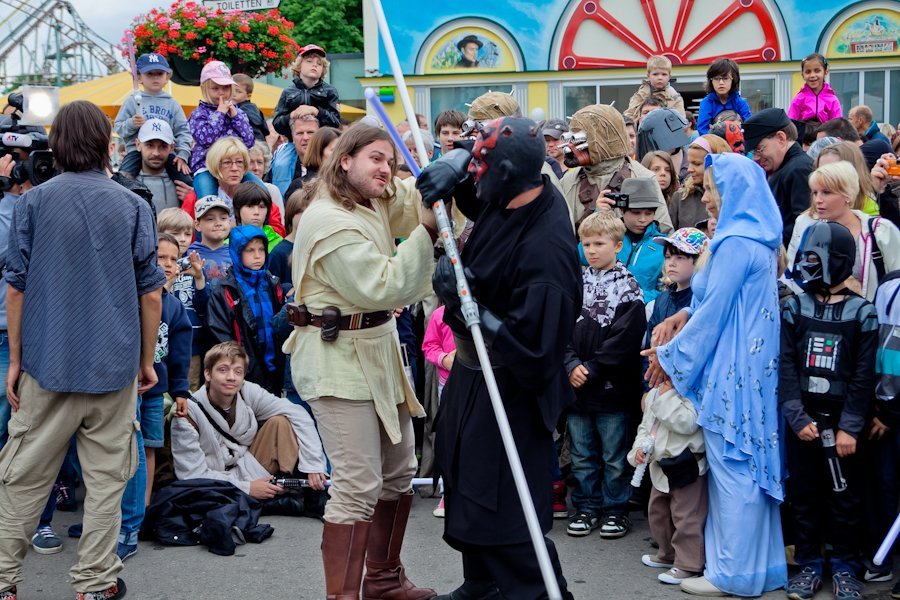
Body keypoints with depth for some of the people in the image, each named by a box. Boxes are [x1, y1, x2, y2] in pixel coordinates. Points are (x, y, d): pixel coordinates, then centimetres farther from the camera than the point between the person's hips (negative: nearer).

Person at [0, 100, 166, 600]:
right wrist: (147, 361, 11)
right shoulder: (132, 206, 0)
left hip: (48, 362, 0)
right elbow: (151, 293, 1)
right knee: (106, 476, 7)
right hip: (114, 366, 0)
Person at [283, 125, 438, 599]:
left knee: (398, 471, 19)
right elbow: (383, 288, -24)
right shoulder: (330, 222, -19)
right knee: (358, 486, -12)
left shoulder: (376, 204, 9)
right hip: (339, 359, -10)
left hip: (377, 349, 10)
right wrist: (425, 233, -22)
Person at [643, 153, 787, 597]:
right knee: (747, 462, 14)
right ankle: (759, 563, 22)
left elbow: (714, 313, -16)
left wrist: (671, 356, -6)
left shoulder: (735, 243, -17)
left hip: (731, 371, -10)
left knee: (731, 466, -2)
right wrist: (683, 316, 4)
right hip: (749, 366, 10)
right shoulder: (756, 239, 13)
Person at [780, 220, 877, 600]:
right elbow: (786, 367, -3)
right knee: (804, 494, 7)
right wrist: (797, 417, -12)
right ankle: (809, 564, 19)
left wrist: (849, 426, -11)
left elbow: (863, 376, -5)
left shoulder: (862, 314, -2)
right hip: (802, 422, 2)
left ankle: (844, 567, 17)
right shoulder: (794, 309, 3)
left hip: (842, 423, -2)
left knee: (845, 495, 5)